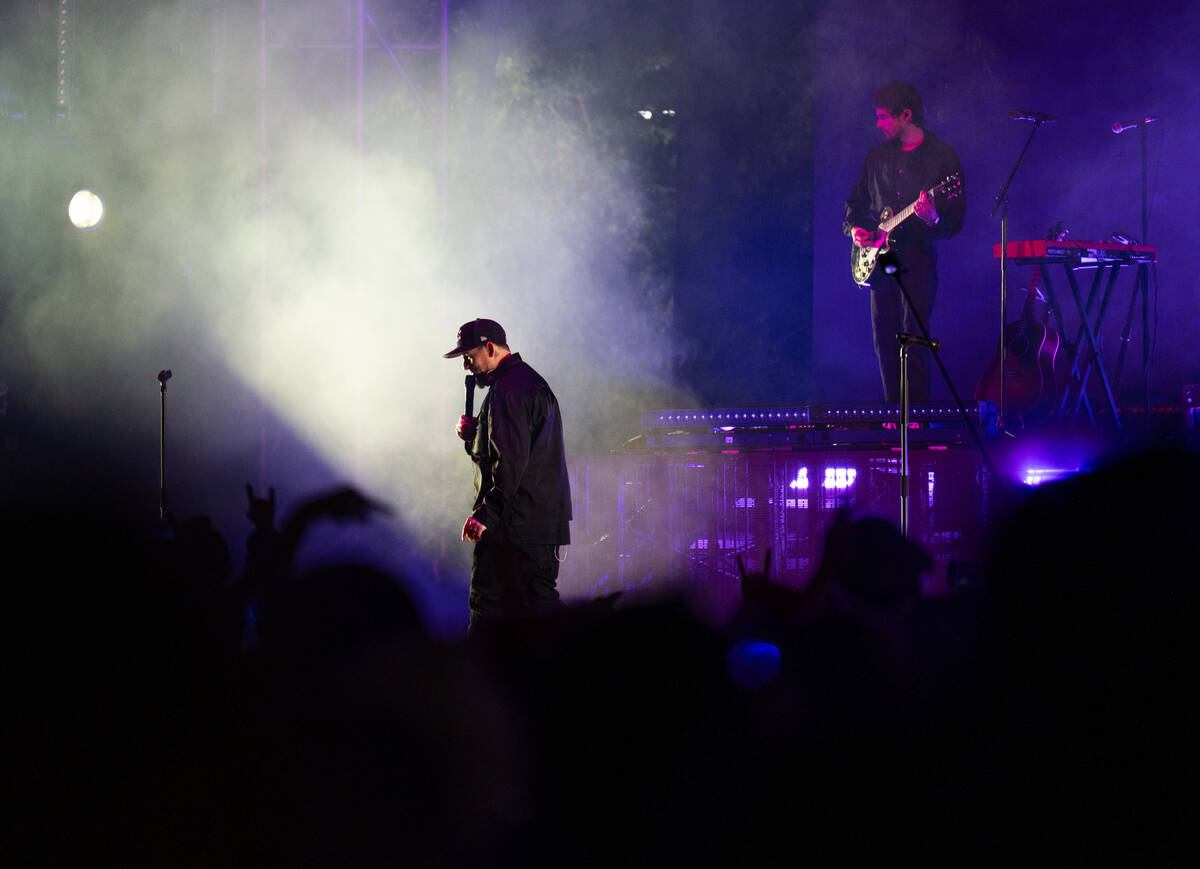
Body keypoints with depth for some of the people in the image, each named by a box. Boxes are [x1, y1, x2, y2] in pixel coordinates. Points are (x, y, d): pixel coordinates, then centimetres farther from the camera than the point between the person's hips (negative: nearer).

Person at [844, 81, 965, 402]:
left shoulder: (941, 156, -2)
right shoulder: (877, 156, 14)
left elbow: (957, 219, -5)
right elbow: (856, 201, 25)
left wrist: (934, 219, -26)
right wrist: (854, 227, 5)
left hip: (918, 255, -6)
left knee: (913, 338, -12)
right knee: (884, 340, 5)